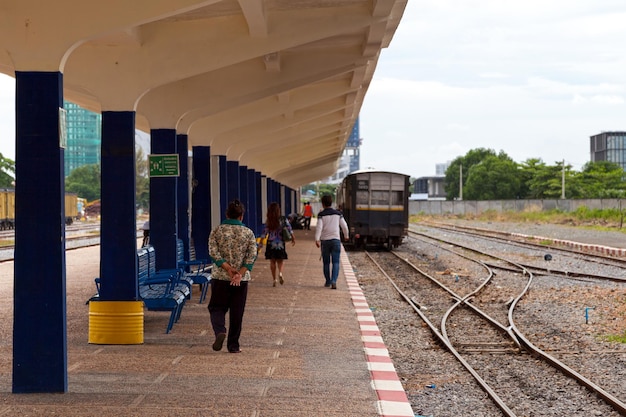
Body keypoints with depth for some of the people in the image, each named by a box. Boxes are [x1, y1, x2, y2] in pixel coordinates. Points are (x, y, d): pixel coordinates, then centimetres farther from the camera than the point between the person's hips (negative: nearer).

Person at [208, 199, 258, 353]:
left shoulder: (216, 231, 0)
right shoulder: (248, 233, 1)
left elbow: (214, 252, -9)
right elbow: (252, 256, -8)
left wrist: (229, 269, -12)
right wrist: (240, 274, -13)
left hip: (220, 277, -1)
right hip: (242, 280, 1)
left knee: (217, 308, 10)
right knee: (237, 313, 9)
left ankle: (220, 331, -17)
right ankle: (233, 345, 12)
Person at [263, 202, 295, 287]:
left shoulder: (268, 221, -8)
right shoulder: (283, 219, -6)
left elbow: (265, 232, -7)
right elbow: (289, 229, -5)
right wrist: (293, 238, 9)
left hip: (271, 243, 0)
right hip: (281, 243, 1)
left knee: (272, 261, 9)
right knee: (280, 261, 11)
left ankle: (274, 279, 8)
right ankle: (280, 273, -18)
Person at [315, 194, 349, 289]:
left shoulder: (321, 214, -3)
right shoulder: (338, 213, 5)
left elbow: (319, 227, -15)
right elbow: (344, 226, 9)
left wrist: (317, 239, -22)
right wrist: (346, 235, 27)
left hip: (325, 240, 0)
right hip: (336, 239, 1)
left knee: (326, 262, 14)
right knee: (335, 263, -3)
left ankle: (328, 282, 23)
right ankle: (333, 281, -21)